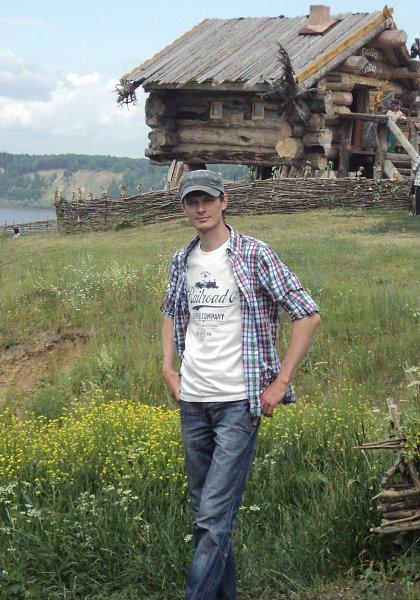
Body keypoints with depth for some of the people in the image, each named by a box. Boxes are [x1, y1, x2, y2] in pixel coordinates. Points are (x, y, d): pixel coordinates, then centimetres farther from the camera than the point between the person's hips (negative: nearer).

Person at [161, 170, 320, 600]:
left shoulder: (254, 255, -8)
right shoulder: (182, 260, 10)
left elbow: (308, 315, -9)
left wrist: (280, 384, -11)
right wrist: (168, 367, 13)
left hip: (238, 402, -6)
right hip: (192, 402, 6)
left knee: (215, 515, -12)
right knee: (201, 511, 13)